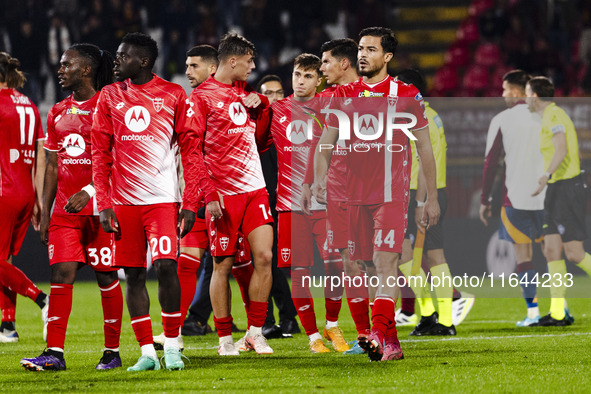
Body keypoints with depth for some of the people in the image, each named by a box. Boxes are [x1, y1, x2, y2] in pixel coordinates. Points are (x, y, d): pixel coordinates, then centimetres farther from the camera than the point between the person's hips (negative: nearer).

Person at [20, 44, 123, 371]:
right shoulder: (58, 113, 15)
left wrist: (89, 191, -21)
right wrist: (45, 214, 14)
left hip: (99, 208, -5)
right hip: (65, 209, 5)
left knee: (106, 277, 2)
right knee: (61, 274, -4)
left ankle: (112, 351, 11)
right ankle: (54, 353, -7)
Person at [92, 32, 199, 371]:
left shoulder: (173, 95, 2)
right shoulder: (110, 96, 8)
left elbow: (190, 151, 1)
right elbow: (101, 155, 8)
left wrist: (190, 203, -6)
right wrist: (104, 204, -1)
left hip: (163, 199, -3)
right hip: (124, 201, 3)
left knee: (167, 267, -13)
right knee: (134, 276, 2)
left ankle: (172, 346, 0)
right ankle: (147, 352, 8)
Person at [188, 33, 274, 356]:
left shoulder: (245, 91, 15)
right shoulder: (202, 96, -5)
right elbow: (192, 149, -8)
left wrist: (260, 102, 8)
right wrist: (209, 194, -15)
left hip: (254, 188, 6)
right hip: (223, 194, -6)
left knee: (264, 256, -4)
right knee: (223, 265, -1)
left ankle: (255, 332, 5)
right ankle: (225, 338, 8)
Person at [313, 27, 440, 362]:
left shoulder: (407, 95, 1)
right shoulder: (344, 96, 10)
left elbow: (425, 149, 6)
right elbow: (326, 143, 12)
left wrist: (432, 198, 5)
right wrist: (319, 178, -6)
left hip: (392, 193, -4)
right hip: (355, 194, 4)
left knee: (385, 263, -17)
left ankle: (378, 334, -27)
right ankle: (391, 342, 13)